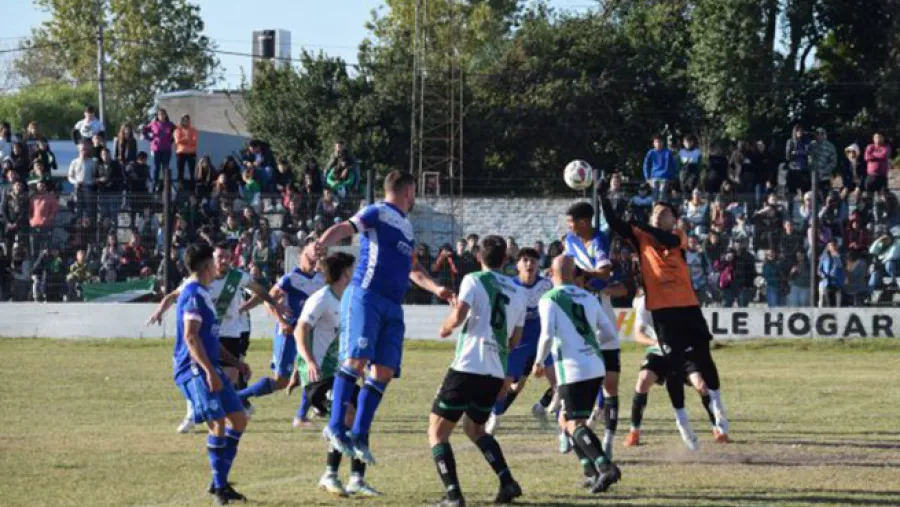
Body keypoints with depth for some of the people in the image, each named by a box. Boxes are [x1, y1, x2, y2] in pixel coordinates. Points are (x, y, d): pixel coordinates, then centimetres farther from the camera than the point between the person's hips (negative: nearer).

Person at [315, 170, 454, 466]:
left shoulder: (406, 226, 26)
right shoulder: (377, 214, 0)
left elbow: (413, 269, 39)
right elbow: (345, 228, -16)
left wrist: (436, 289, 29)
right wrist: (323, 243, -36)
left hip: (393, 308, 8)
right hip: (366, 297, -8)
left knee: (384, 372, 0)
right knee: (357, 360, -19)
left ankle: (359, 435, 3)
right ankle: (336, 427, -17)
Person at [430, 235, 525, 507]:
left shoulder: (474, 280, -3)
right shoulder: (517, 292, 13)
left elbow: (458, 315, -17)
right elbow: (515, 341, 17)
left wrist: (446, 326, 4)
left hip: (468, 366, -6)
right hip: (496, 373, 6)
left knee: (437, 430, 3)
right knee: (474, 428, 28)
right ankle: (508, 482, 12)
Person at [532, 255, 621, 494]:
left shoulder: (549, 300, -3)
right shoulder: (589, 298, 14)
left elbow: (547, 336, -14)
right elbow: (610, 334, 17)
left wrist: (539, 362, 1)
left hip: (573, 370, -6)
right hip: (596, 368, 6)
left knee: (574, 424, -6)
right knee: (566, 419, 20)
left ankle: (606, 467, -26)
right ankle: (592, 472, 13)